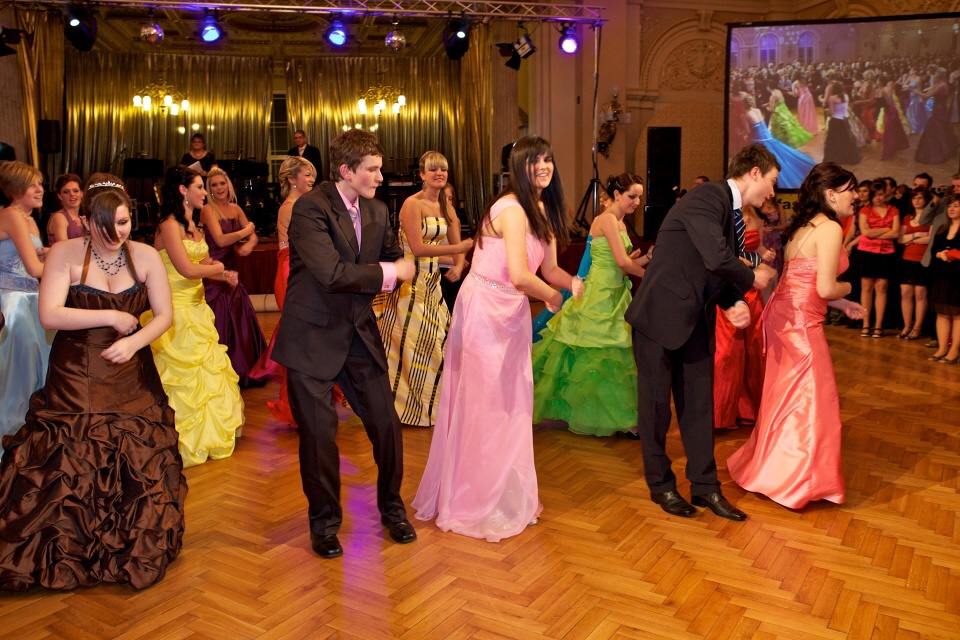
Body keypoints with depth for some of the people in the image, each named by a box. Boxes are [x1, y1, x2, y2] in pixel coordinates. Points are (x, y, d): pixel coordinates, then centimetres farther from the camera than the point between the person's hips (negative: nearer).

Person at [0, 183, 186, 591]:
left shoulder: (145, 257, 0)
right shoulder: (65, 255, -6)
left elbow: (164, 315, 1)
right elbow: (49, 315, -14)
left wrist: (133, 342, -17)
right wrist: (112, 317, -15)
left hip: (131, 376, 2)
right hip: (75, 377, -2)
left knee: (136, 465, 3)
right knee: (67, 468, -1)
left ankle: (133, 552, 23)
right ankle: (66, 553, 21)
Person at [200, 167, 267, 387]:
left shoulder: (235, 208, 10)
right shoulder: (208, 209, -9)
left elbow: (253, 235, 5)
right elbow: (220, 239, -19)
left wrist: (249, 245, -17)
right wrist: (245, 231, -6)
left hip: (232, 269, 6)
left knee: (240, 318, 8)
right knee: (219, 322, -1)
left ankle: (243, 371, 19)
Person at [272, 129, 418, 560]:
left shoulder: (377, 211, 5)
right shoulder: (310, 208, -16)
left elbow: (395, 260, 16)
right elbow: (332, 273, -26)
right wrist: (388, 273, -16)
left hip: (360, 335, 6)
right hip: (313, 339, -5)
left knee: (387, 425, 7)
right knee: (318, 434, 3)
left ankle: (391, 507, 31)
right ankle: (325, 521, 26)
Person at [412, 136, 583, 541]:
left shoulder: (543, 211, 9)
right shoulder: (512, 209, -20)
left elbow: (548, 268, 9)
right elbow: (519, 276, -29)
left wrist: (572, 282, -12)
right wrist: (552, 296, -11)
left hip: (511, 313, 9)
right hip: (484, 311, -9)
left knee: (512, 402, 16)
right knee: (484, 404, 3)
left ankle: (509, 492, 33)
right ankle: (478, 502, 22)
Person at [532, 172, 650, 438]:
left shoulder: (620, 224, 15)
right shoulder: (607, 219, -13)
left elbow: (622, 265, 12)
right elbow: (623, 261, -19)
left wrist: (647, 257, -1)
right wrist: (647, 276, -4)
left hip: (615, 295, 9)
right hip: (600, 294, -9)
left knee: (612, 354, 12)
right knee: (596, 354, -1)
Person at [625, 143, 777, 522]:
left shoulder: (730, 210, 12)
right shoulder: (708, 197, -17)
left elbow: (723, 273, 13)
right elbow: (717, 260, -28)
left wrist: (735, 304, -7)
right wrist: (752, 278, -9)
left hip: (694, 319, 9)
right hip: (661, 315, -9)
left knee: (699, 402, 11)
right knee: (656, 402, 6)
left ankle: (705, 486, 22)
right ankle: (660, 484, 21)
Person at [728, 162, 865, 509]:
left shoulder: (802, 226, 14)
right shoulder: (830, 229, -14)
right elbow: (826, 288, -18)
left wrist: (842, 304, 18)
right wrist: (847, 288, 3)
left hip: (783, 313, 9)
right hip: (801, 322, -9)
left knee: (787, 395, 19)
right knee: (809, 399, 1)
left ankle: (769, 466, 33)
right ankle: (797, 481, 11)